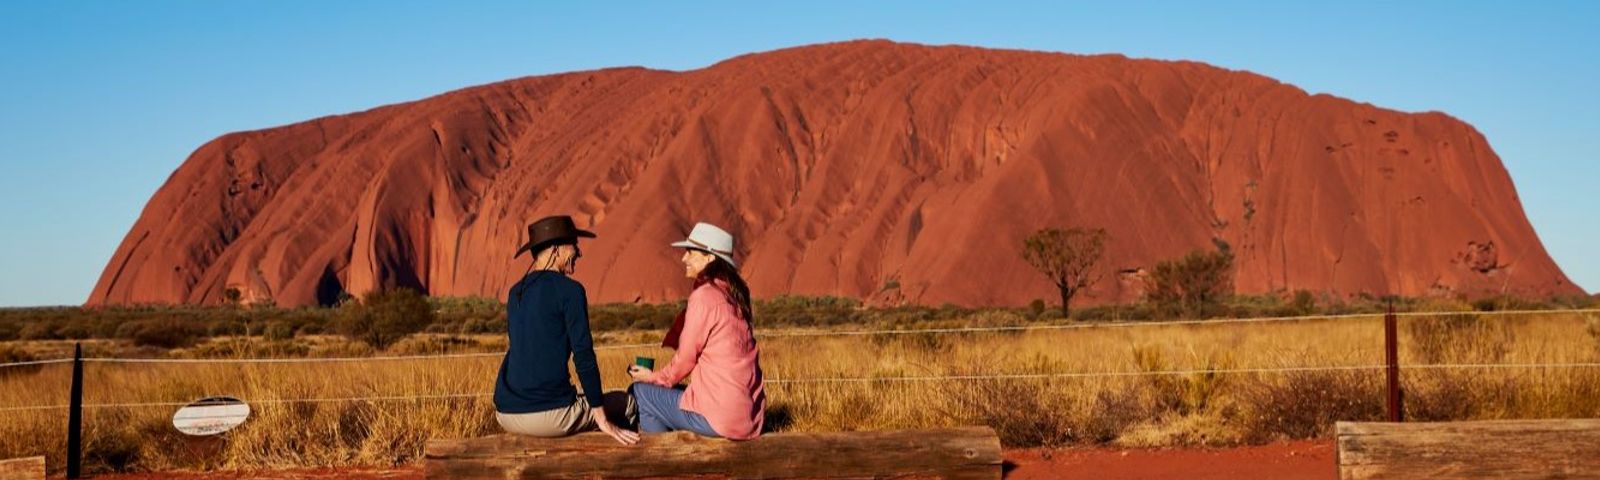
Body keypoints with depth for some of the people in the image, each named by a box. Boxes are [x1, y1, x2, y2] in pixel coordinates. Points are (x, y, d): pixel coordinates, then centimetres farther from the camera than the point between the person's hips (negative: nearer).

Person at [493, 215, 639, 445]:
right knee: (624, 401, 16)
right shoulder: (569, 290, -8)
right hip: (550, 415, -7)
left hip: (506, 416, 7)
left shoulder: (515, 292, 13)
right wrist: (602, 419, -9)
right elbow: (583, 356, -12)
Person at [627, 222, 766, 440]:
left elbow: (686, 359, -6)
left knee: (639, 392, 8)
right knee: (669, 392, 28)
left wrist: (654, 378, 10)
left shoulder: (704, 296, -13)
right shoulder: (734, 293, 9)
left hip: (721, 417, -8)